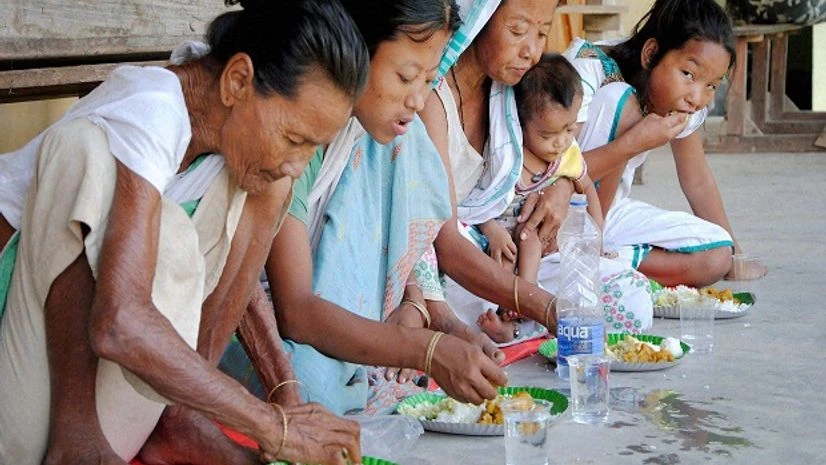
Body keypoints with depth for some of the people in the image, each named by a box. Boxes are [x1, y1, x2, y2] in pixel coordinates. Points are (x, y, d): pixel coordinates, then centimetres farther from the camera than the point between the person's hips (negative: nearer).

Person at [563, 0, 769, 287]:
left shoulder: (686, 106, -5)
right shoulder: (589, 72, -24)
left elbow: (699, 182, 8)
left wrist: (735, 261, 12)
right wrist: (632, 144, -34)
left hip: (608, 213, 7)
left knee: (716, 256, -9)